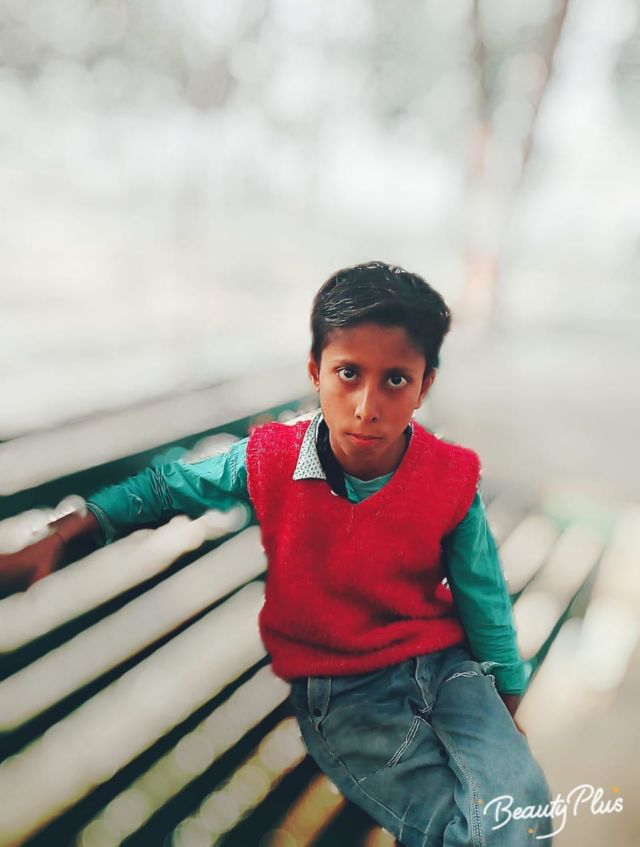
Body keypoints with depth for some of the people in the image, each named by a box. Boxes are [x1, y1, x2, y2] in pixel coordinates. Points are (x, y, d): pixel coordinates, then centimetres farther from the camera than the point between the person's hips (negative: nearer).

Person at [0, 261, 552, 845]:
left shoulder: (451, 481, -10)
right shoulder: (271, 461, -11)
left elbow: (485, 603, 3)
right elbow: (166, 488, 6)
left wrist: (508, 714, 13)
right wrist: (55, 540, 0)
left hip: (444, 664, 2)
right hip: (340, 693, -1)